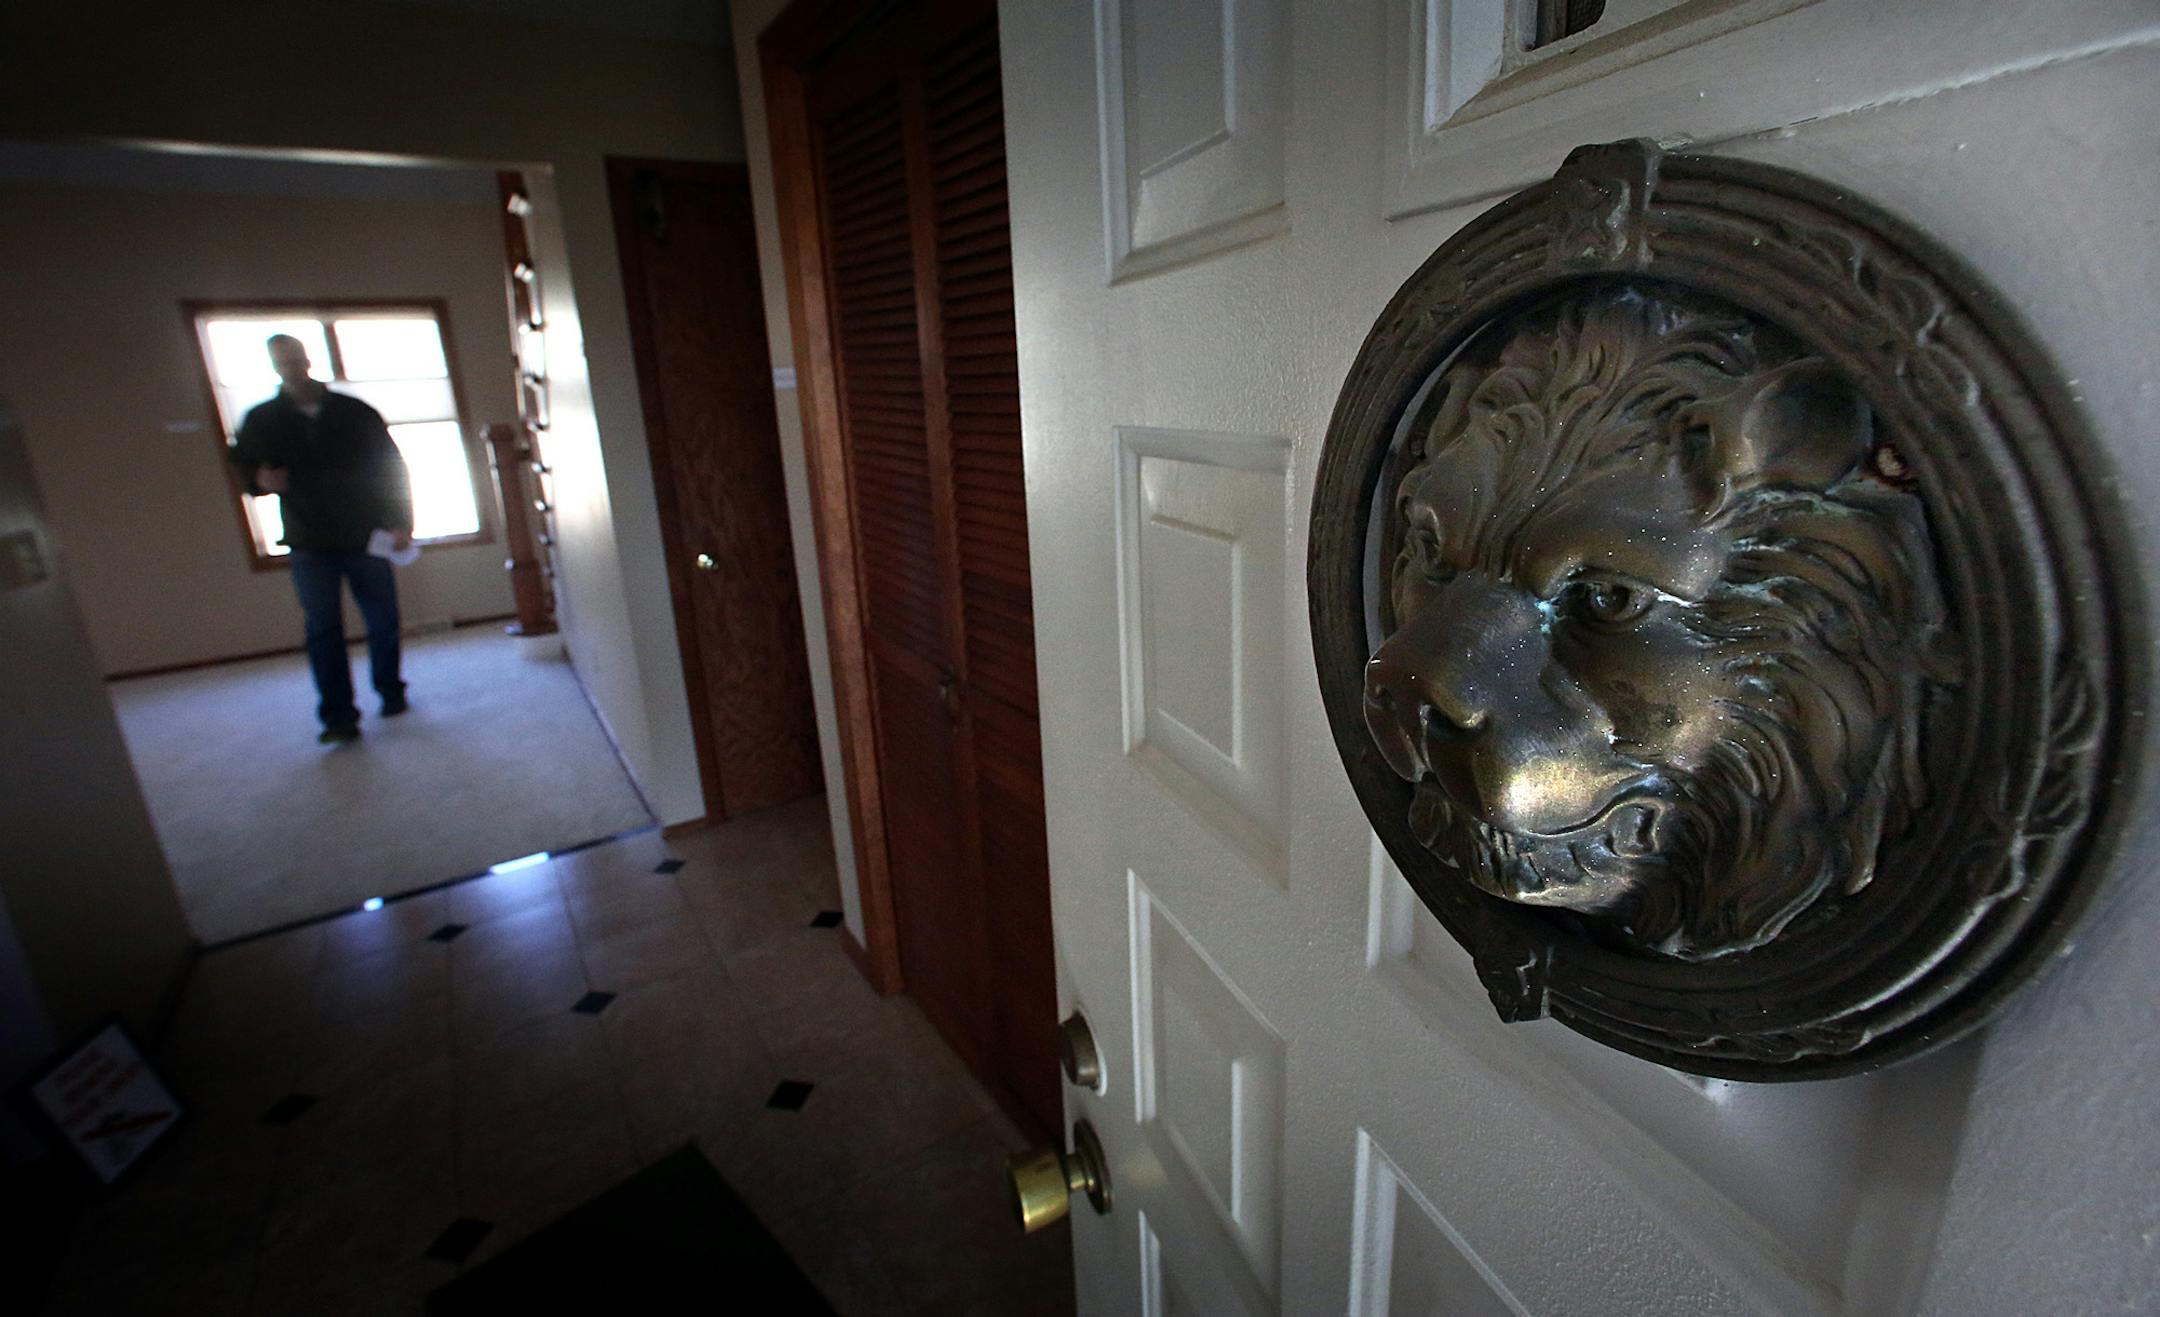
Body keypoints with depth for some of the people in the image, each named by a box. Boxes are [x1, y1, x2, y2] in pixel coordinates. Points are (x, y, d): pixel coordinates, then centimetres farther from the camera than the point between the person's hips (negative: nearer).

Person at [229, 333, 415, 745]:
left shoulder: (355, 412, 4)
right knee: (323, 629, -3)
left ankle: (390, 690, 24)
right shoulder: (261, 420, 8)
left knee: (383, 619, 6)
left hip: (366, 537, -1)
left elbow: (393, 466, 5)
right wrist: (259, 479, -9)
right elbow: (241, 467, 17)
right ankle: (338, 715, -1)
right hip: (309, 544, 1)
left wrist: (401, 522, -3)